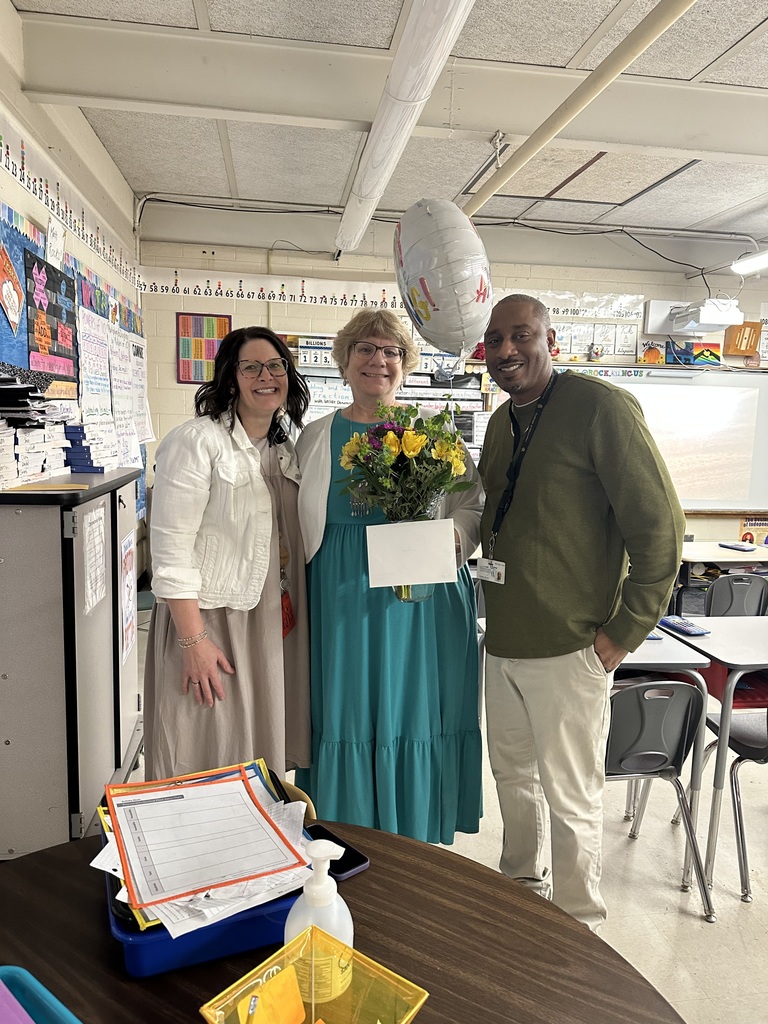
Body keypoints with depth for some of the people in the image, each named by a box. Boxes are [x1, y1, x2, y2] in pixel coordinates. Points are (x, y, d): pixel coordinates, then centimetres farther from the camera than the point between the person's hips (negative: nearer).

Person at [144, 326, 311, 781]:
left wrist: (294, 617, 11)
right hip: (210, 619, -6)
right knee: (208, 755, 4)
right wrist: (194, 640, -19)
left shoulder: (286, 450, 11)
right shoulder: (195, 442, -11)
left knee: (262, 755, 16)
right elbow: (171, 549, -16)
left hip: (273, 623, 7)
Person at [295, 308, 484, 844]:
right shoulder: (316, 437, 9)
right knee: (346, 715, 7)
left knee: (415, 713, 5)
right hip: (342, 603, 1)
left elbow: (475, 504, 5)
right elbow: (297, 525, 11)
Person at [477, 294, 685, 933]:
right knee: (514, 776, 21)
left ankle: (579, 926, 31)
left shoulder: (600, 407, -14)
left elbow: (660, 525, -15)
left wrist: (624, 633, -14)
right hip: (502, 643, 7)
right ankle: (523, 891, 44)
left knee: (570, 797, 8)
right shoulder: (501, 424, 10)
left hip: (569, 648, -7)